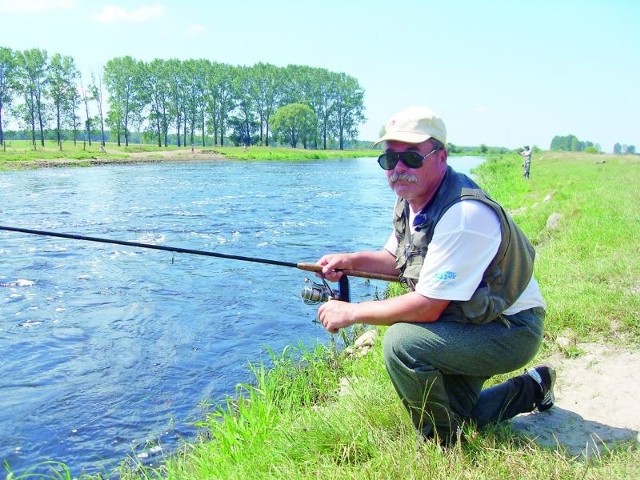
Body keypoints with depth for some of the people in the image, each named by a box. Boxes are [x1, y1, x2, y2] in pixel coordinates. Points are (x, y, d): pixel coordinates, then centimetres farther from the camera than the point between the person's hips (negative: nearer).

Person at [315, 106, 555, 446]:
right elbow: (396, 258, 14)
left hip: (510, 330, -9)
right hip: (468, 323, 9)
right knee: (453, 418, 18)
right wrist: (350, 261, -5)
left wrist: (352, 312, -23)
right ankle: (531, 389, 36)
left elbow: (428, 307, -31)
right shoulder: (409, 202, -3)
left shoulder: (464, 215, -32)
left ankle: (444, 447, -7)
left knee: (401, 341, -29)